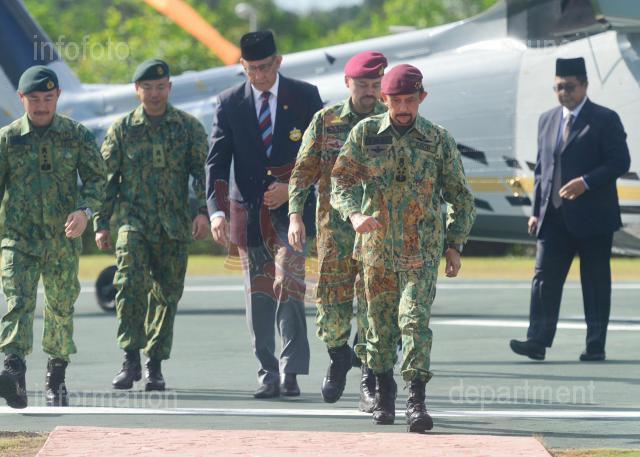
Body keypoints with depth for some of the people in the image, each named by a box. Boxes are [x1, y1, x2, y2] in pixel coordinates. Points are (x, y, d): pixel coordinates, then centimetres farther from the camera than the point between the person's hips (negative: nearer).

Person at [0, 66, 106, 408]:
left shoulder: (77, 135, 4)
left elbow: (97, 178, 4)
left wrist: (84, 210, -15)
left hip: (64, 238, 1)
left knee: (61, 306, 11)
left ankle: (56, 379, 28)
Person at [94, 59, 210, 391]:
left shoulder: (189, 127, 7)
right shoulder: (122, 129, 6)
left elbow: (203, 171, 3)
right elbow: (106, 178, 9)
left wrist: (204, 211, -12)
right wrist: (101, 223, 4)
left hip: (174, 225, 1)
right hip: (132, 218, -1)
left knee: (166, 293, 4)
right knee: (130, 283, -20)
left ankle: (154, 365, 15)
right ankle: (131, 358, -15)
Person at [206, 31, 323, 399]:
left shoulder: (305, 97, 1)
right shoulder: (230, 103, 3)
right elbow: (217, 161, -1)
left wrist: (291, 187, -11)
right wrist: (217, 210, -15)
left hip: (292, 207, -2)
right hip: (249, 211, 2)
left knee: (287, 284, -16)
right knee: (258, 295, 5)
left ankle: (291, 370, -14)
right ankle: (268, 372, 12)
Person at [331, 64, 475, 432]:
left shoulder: (439, 140, 1)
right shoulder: (366, 134, 2)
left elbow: (461, 197, 8)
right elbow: (342, 180, -1)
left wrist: (455, 246, 2)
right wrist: (354, 213, -22)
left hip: (422, 248, -2)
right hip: (377, 246, 2)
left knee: (415, 319, -14)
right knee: (381, 321, 9)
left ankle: (417, 400, -18)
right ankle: (384, 392, 25)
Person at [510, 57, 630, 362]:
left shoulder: (605, 120, -3)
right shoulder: (547, 120, 15)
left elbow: (620, 162, -9)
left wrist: (585, 182, -21)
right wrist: (537, 210, 11)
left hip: (592, 216, -5)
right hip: (554, 217, 5)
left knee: (595, 282, 2)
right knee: (545, 277, -5)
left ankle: (596, 345, 7)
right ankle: (538, 341, -10)